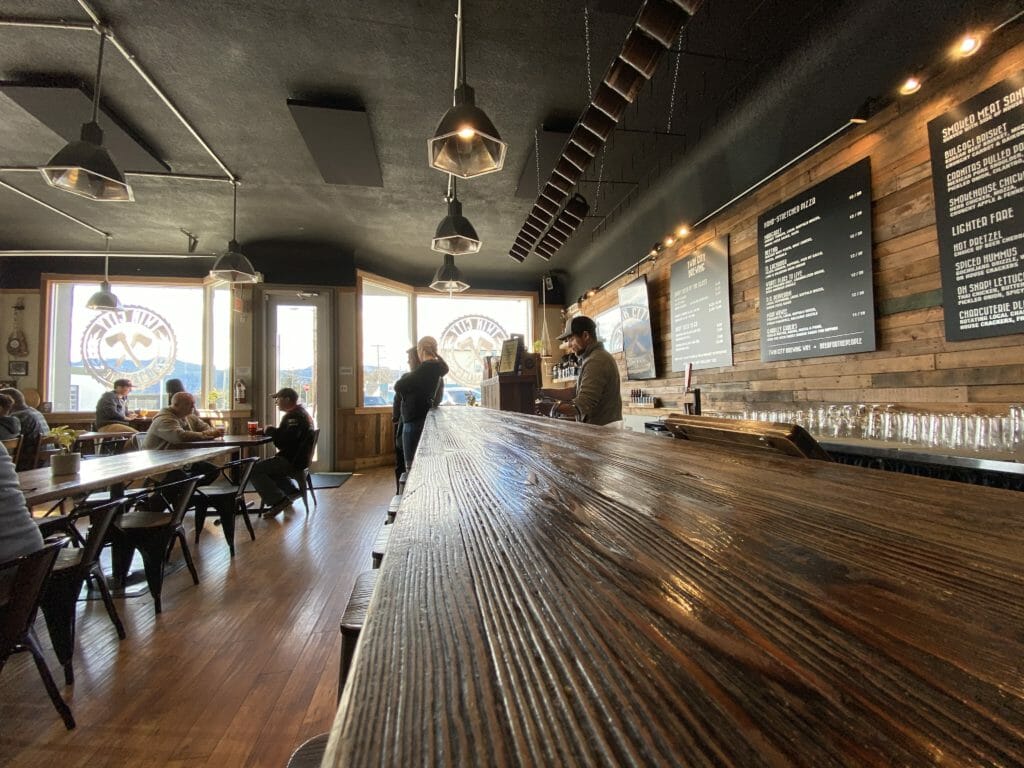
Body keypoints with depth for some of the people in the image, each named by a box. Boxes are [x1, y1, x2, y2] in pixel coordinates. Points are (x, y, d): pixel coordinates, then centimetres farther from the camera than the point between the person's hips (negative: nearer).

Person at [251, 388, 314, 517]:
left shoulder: (293, 416, -19)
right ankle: (291, 491, 21)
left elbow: (284, 440, -27)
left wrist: (271, 430, -12)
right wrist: (271, 431, 4)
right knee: (267, 466, 30)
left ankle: (277, 501, -10)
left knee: (255, 470, -9)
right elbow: (283, 433, 19)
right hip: (297, 458, 11)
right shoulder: (300, 413, 16)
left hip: (292, 461, -11)